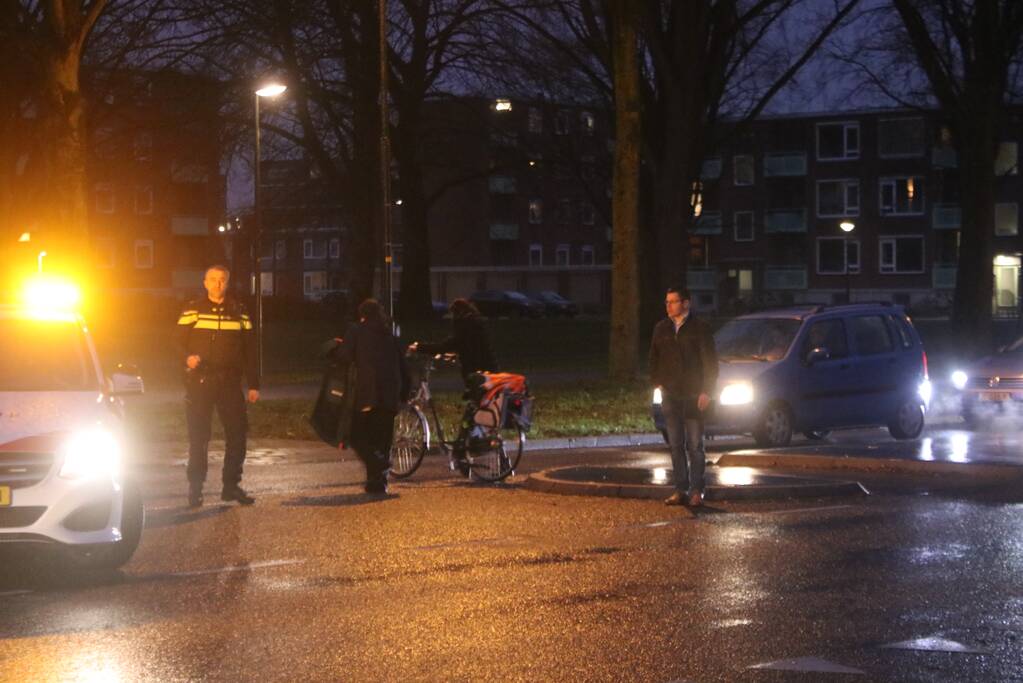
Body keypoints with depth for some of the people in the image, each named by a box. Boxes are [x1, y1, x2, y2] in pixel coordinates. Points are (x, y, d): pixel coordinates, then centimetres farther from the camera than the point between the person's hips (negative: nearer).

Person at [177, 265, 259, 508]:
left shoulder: (238, 311, 9)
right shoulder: (193, 310, 4)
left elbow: (250, 349, 11)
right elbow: (180, 340, 1)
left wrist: (253, 384, 8)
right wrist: (187, 357, -22)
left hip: (230, 381, 2)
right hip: (199, 380, -2)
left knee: (237, 432, 1)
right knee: (198, 435, -1)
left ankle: (231, 485, 12)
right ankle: (195, 488, 7)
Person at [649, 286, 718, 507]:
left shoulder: (699, 328, -2)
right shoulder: (661, 329, 10)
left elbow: (710, 362, -3)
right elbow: (654, 359, 20)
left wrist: (706, 392, -9)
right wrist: (657, 383, 8)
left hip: (693, 396, -4)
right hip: (670, 396, 4)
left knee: (695, 445, -2)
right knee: (676, 445, 5)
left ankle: (696, 491, 2)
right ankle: (680, 490, 8)